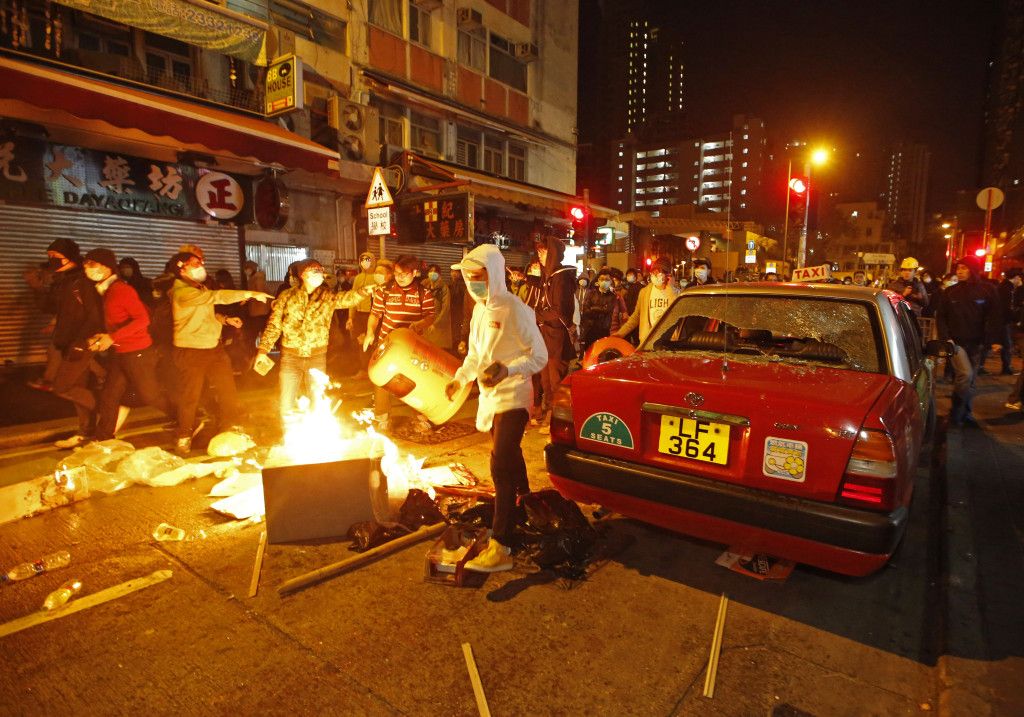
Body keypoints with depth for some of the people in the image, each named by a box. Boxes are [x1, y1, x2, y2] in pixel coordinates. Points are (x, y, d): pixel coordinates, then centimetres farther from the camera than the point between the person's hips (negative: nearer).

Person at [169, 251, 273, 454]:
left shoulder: (200, 287, 9)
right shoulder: (182, 292, -19)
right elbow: (217, 296, -30)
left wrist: (225, 319, 4)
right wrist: (250, 294, -32)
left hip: (213, 347, 7)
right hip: (191, 351, -7)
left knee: (227, 389, 9)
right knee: (190, 396, 6)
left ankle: (231, 428, 24)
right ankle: (184, 437, 24)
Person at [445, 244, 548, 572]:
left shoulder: (514, 310, -15)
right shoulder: (479, 309, 10)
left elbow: (539, 356, -15)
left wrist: (507, 369, -29)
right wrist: (460, 378, 9)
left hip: (511, 398, -8)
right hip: (489, 397, 9)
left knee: (501, 467, -14)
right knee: (509, 457, 24)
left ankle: (500, 548, -11)